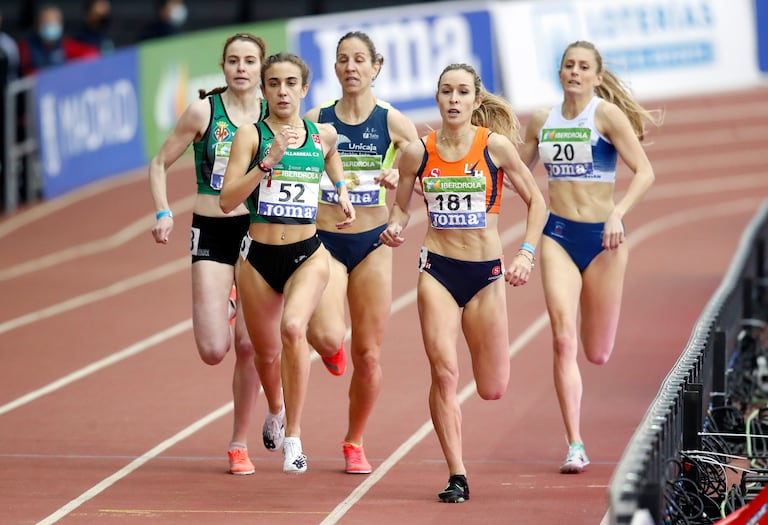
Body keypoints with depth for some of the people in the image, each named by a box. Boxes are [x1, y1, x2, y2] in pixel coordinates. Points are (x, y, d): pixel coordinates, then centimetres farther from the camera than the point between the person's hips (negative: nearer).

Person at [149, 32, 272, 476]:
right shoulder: (204, 111, -4)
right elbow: (160, 164, 4)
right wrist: (163, 213, -9)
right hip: (212, 232, -1)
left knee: (248, 345, -4)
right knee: (214, 350, -10)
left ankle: (240, 443, 12)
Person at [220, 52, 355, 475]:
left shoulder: (322, 135, 5)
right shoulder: (250, 136, -4)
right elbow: (227, 200, -14)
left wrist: (341, 189, 13)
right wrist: (269, 160, -23)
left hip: (307, 253, 0)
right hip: (259, 256, 0)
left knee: (293, 328, -28)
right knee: (267, 352, 12)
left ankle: (294, 437, -19)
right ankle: (276, 411, 49)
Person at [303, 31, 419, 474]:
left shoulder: (392, 122, -2)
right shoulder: (315, 120, 0)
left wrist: (400, 180, -22)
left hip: (373, 244, 0)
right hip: (324, 242, 0)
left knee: (368, 354, 3)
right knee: (327, 337, -23)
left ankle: (355, 442, 25)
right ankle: (330, 348, 18)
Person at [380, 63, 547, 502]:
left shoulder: (495, 146, -7)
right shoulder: (419, 153, -1)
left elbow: (536, 201, 1)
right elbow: (401, 206, 12)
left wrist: (526, 254, -9)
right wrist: (396, 228, -10)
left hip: (487, 272, -1)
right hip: (437, 269, 1)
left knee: (493, 390, 3)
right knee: (444, 372, -13)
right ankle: (457, 477, -6)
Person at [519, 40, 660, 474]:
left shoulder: (607, 115, -7)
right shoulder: (543, 121, 6)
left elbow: (645, 172, -13)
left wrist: (619, 213, -27)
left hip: (603, 236, -2)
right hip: (558, 235, 2)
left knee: (598, 354, 6)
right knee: (563, 341, -14)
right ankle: (575, 446, -12)